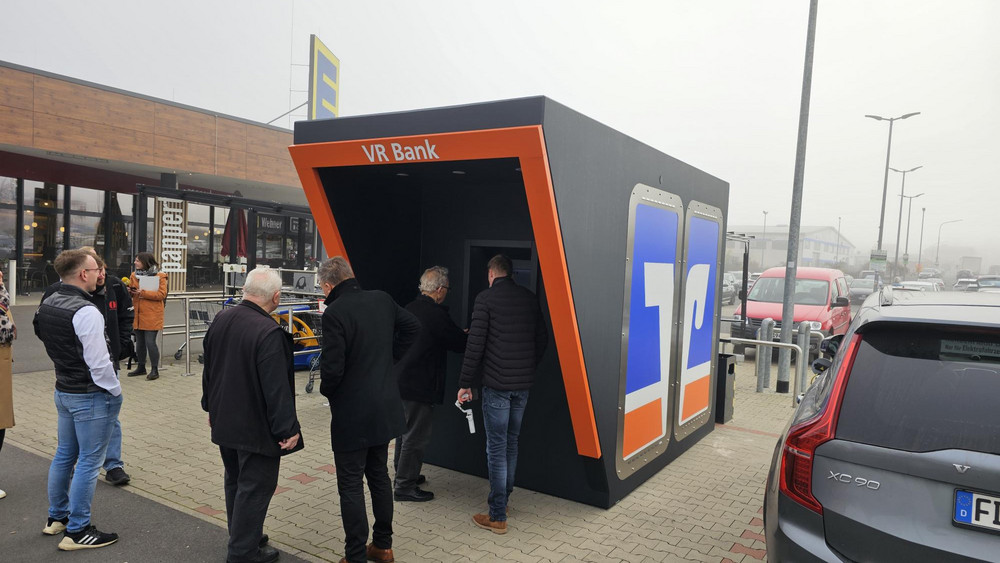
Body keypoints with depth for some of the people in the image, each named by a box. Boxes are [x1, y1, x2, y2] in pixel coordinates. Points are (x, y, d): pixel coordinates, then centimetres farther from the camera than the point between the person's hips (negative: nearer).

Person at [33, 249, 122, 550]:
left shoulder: (47, 304, 4)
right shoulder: (86, 312, -24)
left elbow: (45, 339, 16)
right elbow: (99, 363, -23)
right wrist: (115, 391, -10)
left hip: (63, 390, 9)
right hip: (91, 396, -9)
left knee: (64, 454, 22)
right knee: (88, 462, 2)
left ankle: (56, 517, 37)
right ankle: (77, 531, 11)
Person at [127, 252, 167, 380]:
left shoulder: (159, 276, -7)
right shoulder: (134, 275, 12)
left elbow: (162, 294, -15)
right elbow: (131, 294, 19)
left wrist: (143, 292, -20)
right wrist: (129, 291, -5)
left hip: (152, 316, -6)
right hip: (138, 314, 6)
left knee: (150, 342, -7)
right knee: (140, 342, 14)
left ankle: (155, 369, 4)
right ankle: (141, 367, 26)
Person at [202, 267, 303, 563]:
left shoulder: (220, 320, 1)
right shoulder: (269, 332, -27)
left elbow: (209, 369, 13)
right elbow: (276, 388, -26)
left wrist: (211, 406, 24)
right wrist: (287, 429, -17)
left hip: (224, 421, 9)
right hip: (256, 427, -9)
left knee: (235, 482, 22)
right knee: (255, 488, 5)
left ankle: (241, 537, 37)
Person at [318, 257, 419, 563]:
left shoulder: (334, 313, -21)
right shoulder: (382, 300, 0)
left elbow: (332, 368, -23)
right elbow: (411, 326, 15)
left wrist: (326, 390, -1)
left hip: (352, 414, -7)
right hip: (385, 408, 7)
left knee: (351, 485, 6)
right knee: (379, 475, 20)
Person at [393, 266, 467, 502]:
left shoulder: (410, 309, 7)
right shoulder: (437, 314, -20)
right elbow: (460, 344, -13)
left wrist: (459, 334, 19)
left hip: (400, 380, 9)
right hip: (420, 385, -9)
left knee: (405, 430, 21)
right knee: (416, 437, 2)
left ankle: (403, 475, 36)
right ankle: (404, 486, 11)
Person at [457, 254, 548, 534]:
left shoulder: (486, 298, -8)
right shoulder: (530, 298, 7)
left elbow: (475, 345, -12)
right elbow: (542, 340, 11)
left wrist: (465, 384, -6)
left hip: (497, 385, -5)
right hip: (523, 384, 6)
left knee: (496, 447, 1)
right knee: (512, 442, 19)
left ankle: (498, 516, 6)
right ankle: (503, 499, 32)